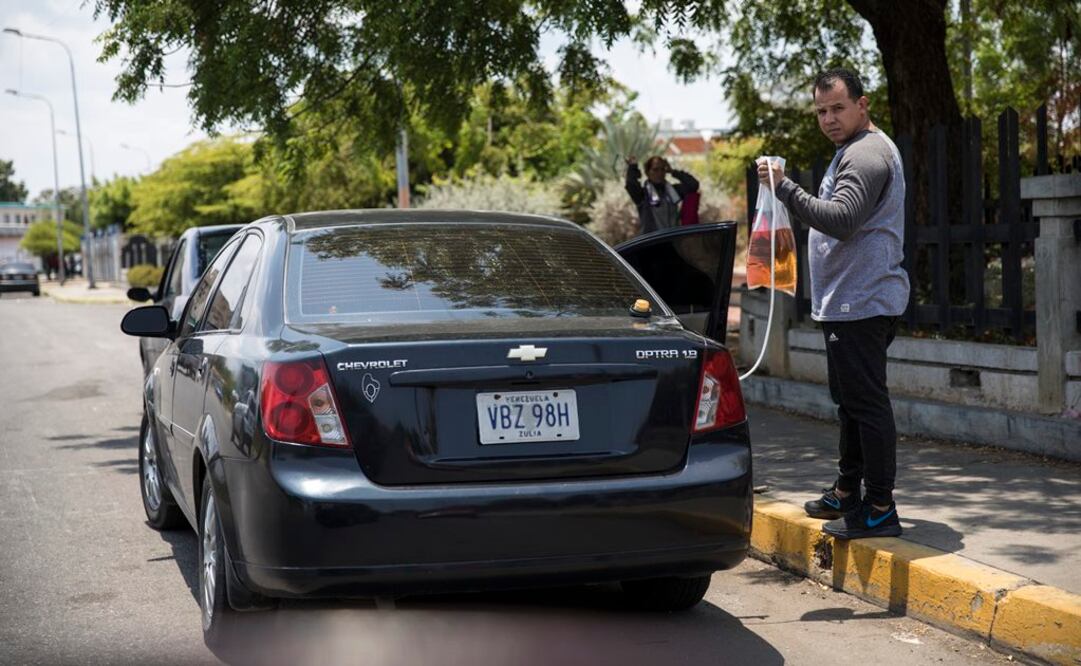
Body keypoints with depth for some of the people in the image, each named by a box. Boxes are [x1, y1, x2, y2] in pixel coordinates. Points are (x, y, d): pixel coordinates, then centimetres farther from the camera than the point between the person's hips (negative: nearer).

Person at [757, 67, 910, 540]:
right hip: (850, 301, 12)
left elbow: (840, 219, -28)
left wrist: (784, 188, -28)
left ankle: (880, 509, -9)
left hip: (861, 302, -12)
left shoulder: (865, 154, -15)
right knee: (851, 401, 18)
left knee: (866, 402, -11)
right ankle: (847, 492, 29)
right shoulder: (856, 150, 21)